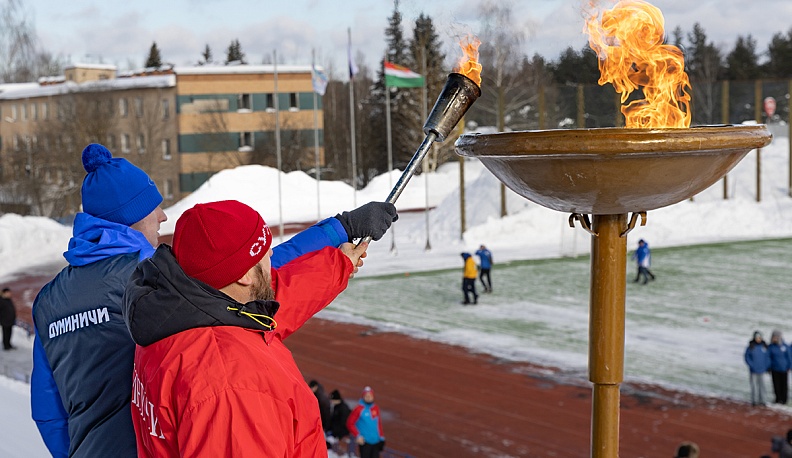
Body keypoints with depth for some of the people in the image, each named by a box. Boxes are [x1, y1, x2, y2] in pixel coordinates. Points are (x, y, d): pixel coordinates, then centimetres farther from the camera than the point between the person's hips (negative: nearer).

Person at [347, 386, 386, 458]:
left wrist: (381, 437, 15)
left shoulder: (376, 408, 9)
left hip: (376, 442, 5)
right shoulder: (359, 409, -8)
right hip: (364, 442, -5)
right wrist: (357, 436, -12)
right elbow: (350, 423, -6)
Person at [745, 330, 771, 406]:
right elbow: (747, 357, -4)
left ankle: (761, 400, 16)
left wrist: (767, 366, 2)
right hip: (754, 370, -3)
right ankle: (754, 400, 8)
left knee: (761, 385, 8)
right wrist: (751, 365, -12)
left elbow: (767, 357, 8)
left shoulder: (764, 346, 0)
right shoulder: (751, 347, -9)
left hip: (762, 369, 3)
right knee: (754, 385, 1)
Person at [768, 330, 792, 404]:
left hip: (784, 369, -1)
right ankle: (778, 399, 19)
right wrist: (769, 369, 1)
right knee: (776, 385, 5)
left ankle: (783, 399, 19)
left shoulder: (785, 346, -7)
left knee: (784, 385, 6)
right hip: (775, 369, 1)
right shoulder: (770, 347, -5)